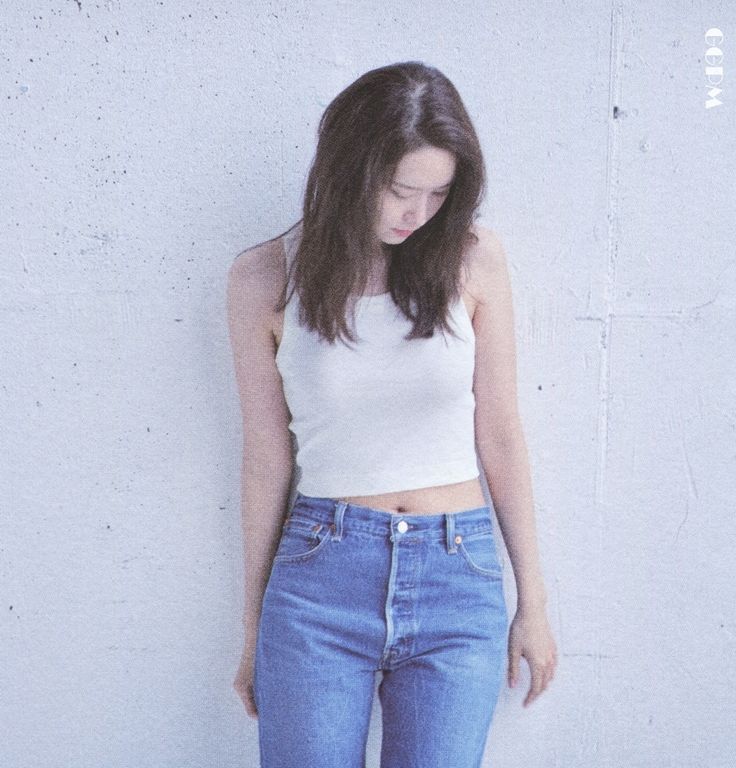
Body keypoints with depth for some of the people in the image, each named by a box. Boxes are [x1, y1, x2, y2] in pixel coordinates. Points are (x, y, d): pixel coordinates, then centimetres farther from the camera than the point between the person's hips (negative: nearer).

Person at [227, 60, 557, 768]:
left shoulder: (472, 258, -2)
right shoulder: (265, 277, -3)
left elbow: (500, 435, 3)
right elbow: (266, 458, 4)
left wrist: (533, 602, 7)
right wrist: (253, 628, 10)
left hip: (459, 584, 1)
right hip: (320, 578, 0)